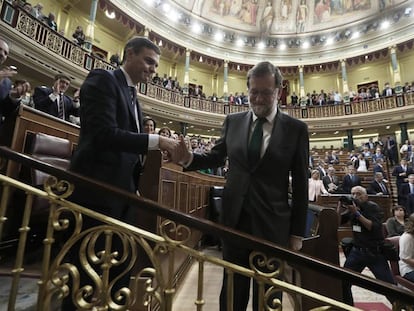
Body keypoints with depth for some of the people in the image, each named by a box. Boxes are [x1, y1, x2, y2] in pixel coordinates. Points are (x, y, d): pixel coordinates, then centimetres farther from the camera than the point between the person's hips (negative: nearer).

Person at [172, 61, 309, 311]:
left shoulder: (296, 129, -4)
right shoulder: (233, 121, 3)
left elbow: (300, 184, -2)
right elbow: (216, 158, 9)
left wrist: (297, 232, 0)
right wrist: (189, 158, -12)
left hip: (272, 224, -1)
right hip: (235, 219, 2)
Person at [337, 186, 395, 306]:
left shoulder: (373, 207, -10)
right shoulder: (351, 206, 4)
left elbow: (374, 227, -23)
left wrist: (357, 213, -30)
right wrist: (340, 206, -12)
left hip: (375, 253, -4)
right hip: (356, 251, 4)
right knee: (343, 282, 4)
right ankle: (348, 306, 24)